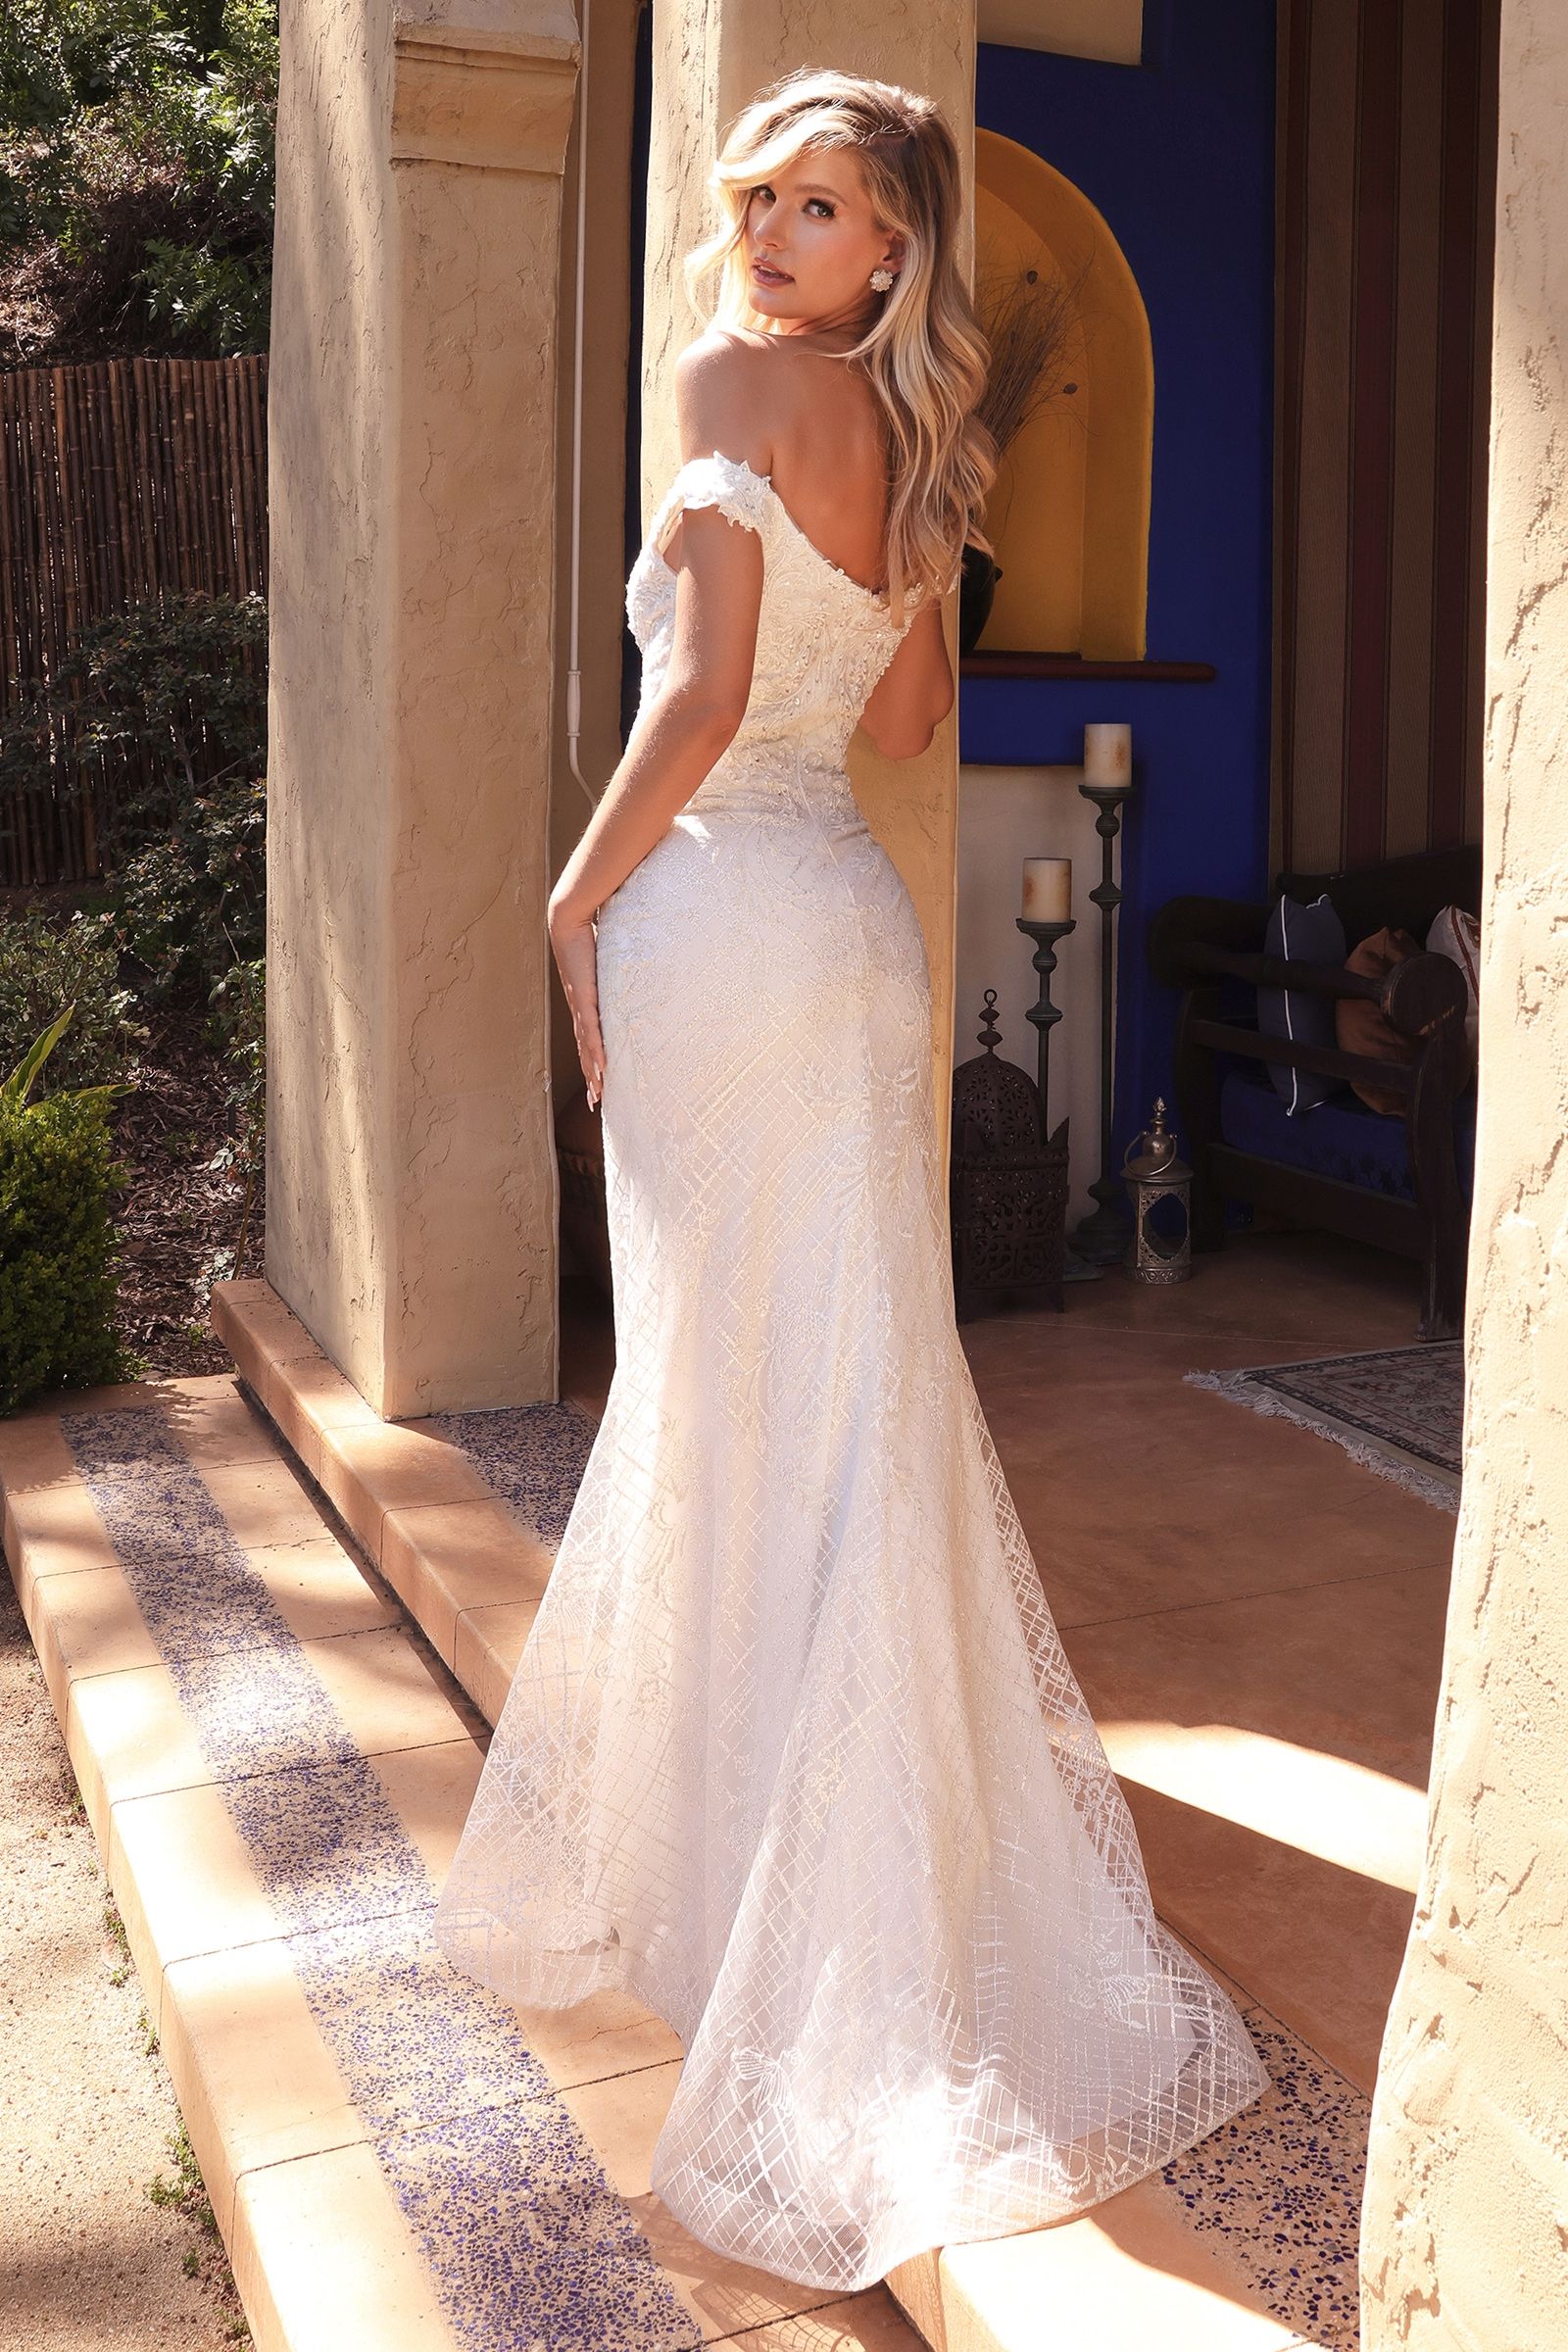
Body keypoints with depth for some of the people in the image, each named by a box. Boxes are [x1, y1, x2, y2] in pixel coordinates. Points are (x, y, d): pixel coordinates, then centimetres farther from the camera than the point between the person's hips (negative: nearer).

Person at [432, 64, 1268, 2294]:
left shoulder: (735, 377, -9)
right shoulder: (903, 431, 14)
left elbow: (706, 701, -18)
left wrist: (578, 896, -7)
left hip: (721, 912, -8)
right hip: (855, 913, 8)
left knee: (722, 1398, 2)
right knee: (857, 1390, 13)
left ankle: (721, 1873, 18)